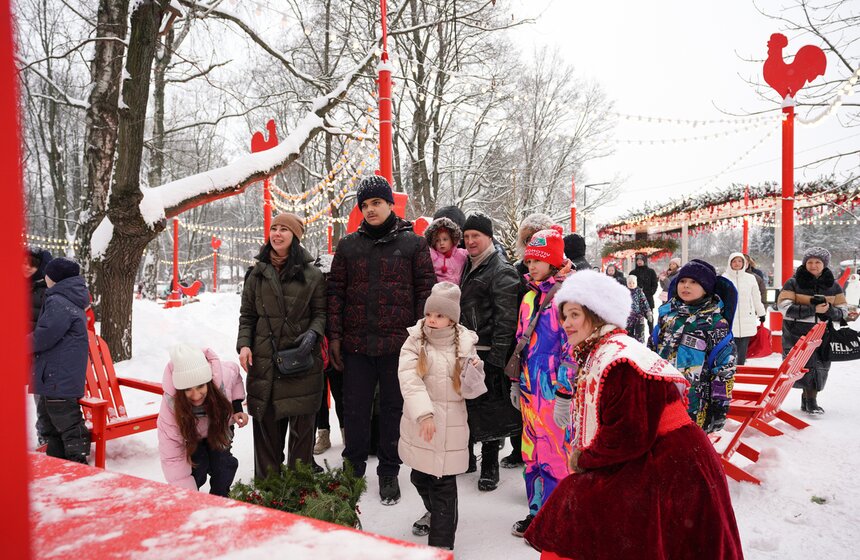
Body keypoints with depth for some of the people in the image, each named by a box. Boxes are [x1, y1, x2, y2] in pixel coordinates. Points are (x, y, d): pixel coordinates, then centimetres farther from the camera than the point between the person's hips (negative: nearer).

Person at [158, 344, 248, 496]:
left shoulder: (224, 375, -37)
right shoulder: (171, 405, -39)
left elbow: (235, 372, -8)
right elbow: (172, 458, -36)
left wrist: (237, 407, -16)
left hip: (219, 428, 2)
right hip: (189, 437, -2)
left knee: (223, 465, -12)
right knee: (197, 468, -19)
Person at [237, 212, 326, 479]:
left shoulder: (312, 275, 2)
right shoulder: (257, 273, 9)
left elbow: (321, 312, 5)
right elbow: (247, 315, 12)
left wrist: (313, 333, -14)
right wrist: (244, 344, -2)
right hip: (264, 360, 2)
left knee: (302, 424, 3)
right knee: (266, 424, 5)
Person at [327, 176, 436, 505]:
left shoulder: (413, 244, 2)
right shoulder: (348, 246, 8)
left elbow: (426, 290, 0)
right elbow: (336, 292, 8)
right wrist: (335, 336, 2)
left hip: (398, 343, -2)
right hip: (357, 343, 2)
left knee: (394, 408, 9)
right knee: (355, 407, 10)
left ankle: (389, 472, 25)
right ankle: (353, 466, 29)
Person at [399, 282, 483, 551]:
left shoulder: (464, 345, -2)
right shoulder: (415, 342, -4)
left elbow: (468, 391, -1)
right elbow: (409, 380, -18)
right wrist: (424, 414, -30)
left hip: (450, 426, -2)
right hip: (419, 423, 2)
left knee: (444, 483, -1)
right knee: (420, 476, 19)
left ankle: (441, 544, 12)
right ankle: (433, 512, 49)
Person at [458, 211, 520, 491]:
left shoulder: (501, 272, -11)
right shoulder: (469, 268, 16)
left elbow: (506, 319, -17)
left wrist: (496, 359, -20)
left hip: (487, 354, -8)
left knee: (486, 408, 0)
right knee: (464, 405, 15)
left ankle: (490, 466, 15)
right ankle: (466, 457, 31)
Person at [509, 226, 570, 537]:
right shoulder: (529, 297, 13)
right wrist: (516, 381, 18)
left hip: (555, 389, -8)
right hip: (530, 387, 8)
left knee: (555, 451, 0)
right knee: (532, 451, 15)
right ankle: (537, 513, 29)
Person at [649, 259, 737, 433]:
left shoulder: (714, 321, -8)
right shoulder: (667, 313, 7)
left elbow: (725, 366, -8)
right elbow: (652, 348, 16)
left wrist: (720, 404, -9)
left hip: (694, 405, -5)